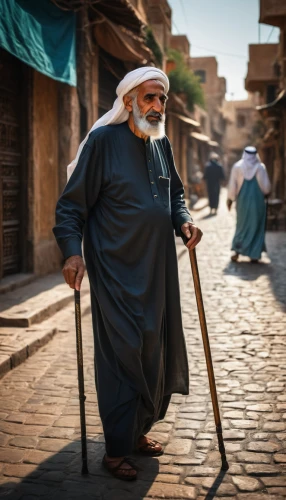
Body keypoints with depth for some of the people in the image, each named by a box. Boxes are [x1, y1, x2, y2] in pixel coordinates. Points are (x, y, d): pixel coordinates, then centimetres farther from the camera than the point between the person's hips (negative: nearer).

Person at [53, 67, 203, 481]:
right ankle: (116, 450, 12)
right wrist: (73, 252, -22)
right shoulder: (104, 140, -9)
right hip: (117, 272, -7)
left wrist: (184, 221, 2)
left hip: (158, 269, 7)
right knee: (122, 355, -2)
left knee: (154, 351, 13)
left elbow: (176, 193, 22)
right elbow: (72, 205, -9)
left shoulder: (162, 144, 10)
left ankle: (138, 430, 31)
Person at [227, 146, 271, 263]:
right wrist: (264, 192, 15)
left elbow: (232, 186, -1)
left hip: (242, 201, 2)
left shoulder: (237, 167, -2)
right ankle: (254, 255, 5)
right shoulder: (260, 167, -6)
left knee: (242, 225, 15)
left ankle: (237, 252, 7)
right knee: (256, 227, 8)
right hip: (257, 201, -2)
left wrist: (230, 199, 10)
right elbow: (266, 187, -6)